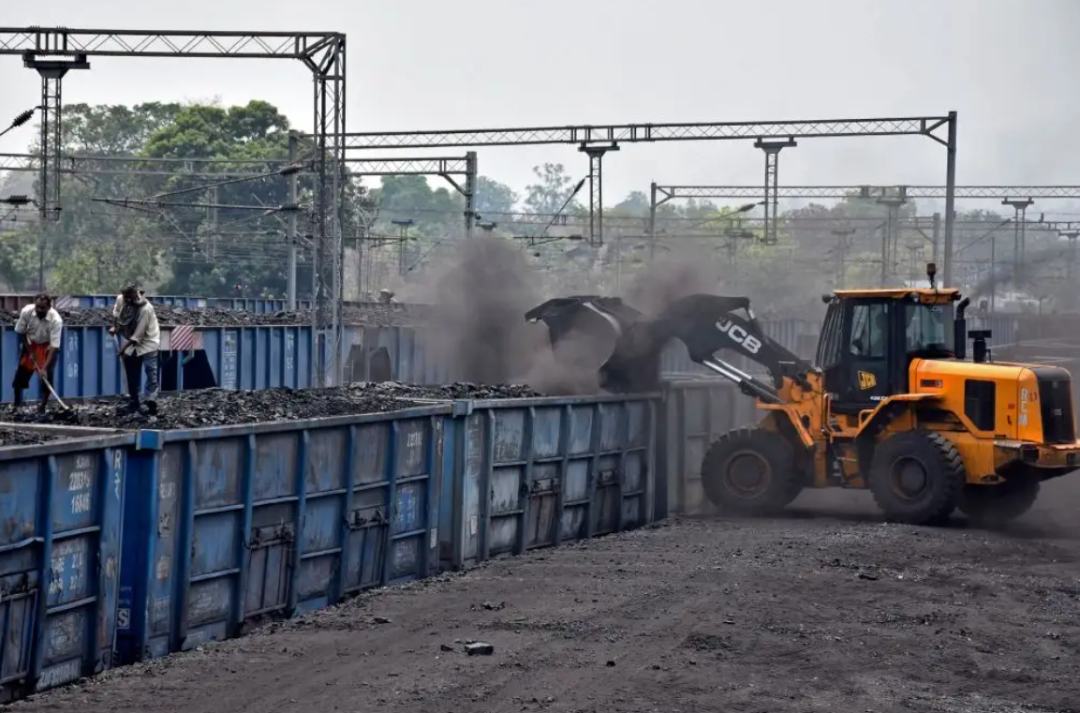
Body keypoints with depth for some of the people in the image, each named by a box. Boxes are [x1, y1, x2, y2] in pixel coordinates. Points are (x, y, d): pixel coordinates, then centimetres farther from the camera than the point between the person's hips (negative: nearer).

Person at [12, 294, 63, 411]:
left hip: (48, 346, -2)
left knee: (47, 375, -17)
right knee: (20, 374, 1)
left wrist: (44, 367, -42)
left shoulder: (56, 320, -35)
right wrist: (29, 352, -11)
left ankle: (43, 405, -4)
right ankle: (17, 405, 18)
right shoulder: (26, 312, -28)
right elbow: (20, 333, -10)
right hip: (29, 344, 2)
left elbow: (54, 346, -35)